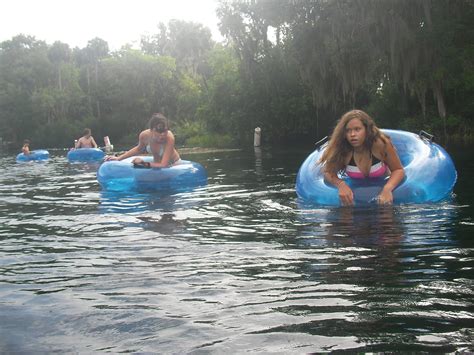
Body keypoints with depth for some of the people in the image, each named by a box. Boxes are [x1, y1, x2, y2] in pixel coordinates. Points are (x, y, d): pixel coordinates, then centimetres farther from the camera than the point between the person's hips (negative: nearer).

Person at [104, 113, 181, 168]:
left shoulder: (169, 137, -38)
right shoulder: (144, 135, -26)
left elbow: (164, 165, -38)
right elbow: (139, 149, 0)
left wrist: (144, 163, -29)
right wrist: (119, 158, -3)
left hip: (174, 164, -3)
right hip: (158, 164, 3)